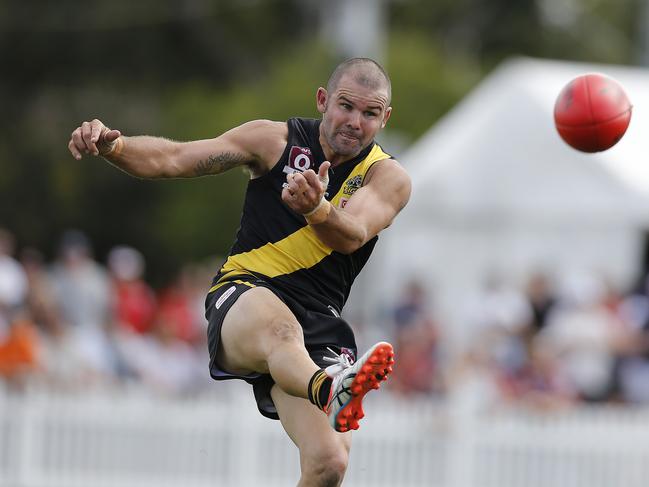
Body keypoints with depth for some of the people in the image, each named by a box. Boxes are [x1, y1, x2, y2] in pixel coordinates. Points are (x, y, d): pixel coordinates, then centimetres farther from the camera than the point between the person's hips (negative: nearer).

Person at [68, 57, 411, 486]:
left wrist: (317, 210, -40)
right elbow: (172, 159, 1)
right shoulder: (276, 141, 7)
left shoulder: (388, 178, 5)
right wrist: (112, 145, -19)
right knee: (280, 326, -41)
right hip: (244, 299, -2)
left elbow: (351, 237, -17)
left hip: (319, 321, 2)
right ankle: (328, 391, -75)